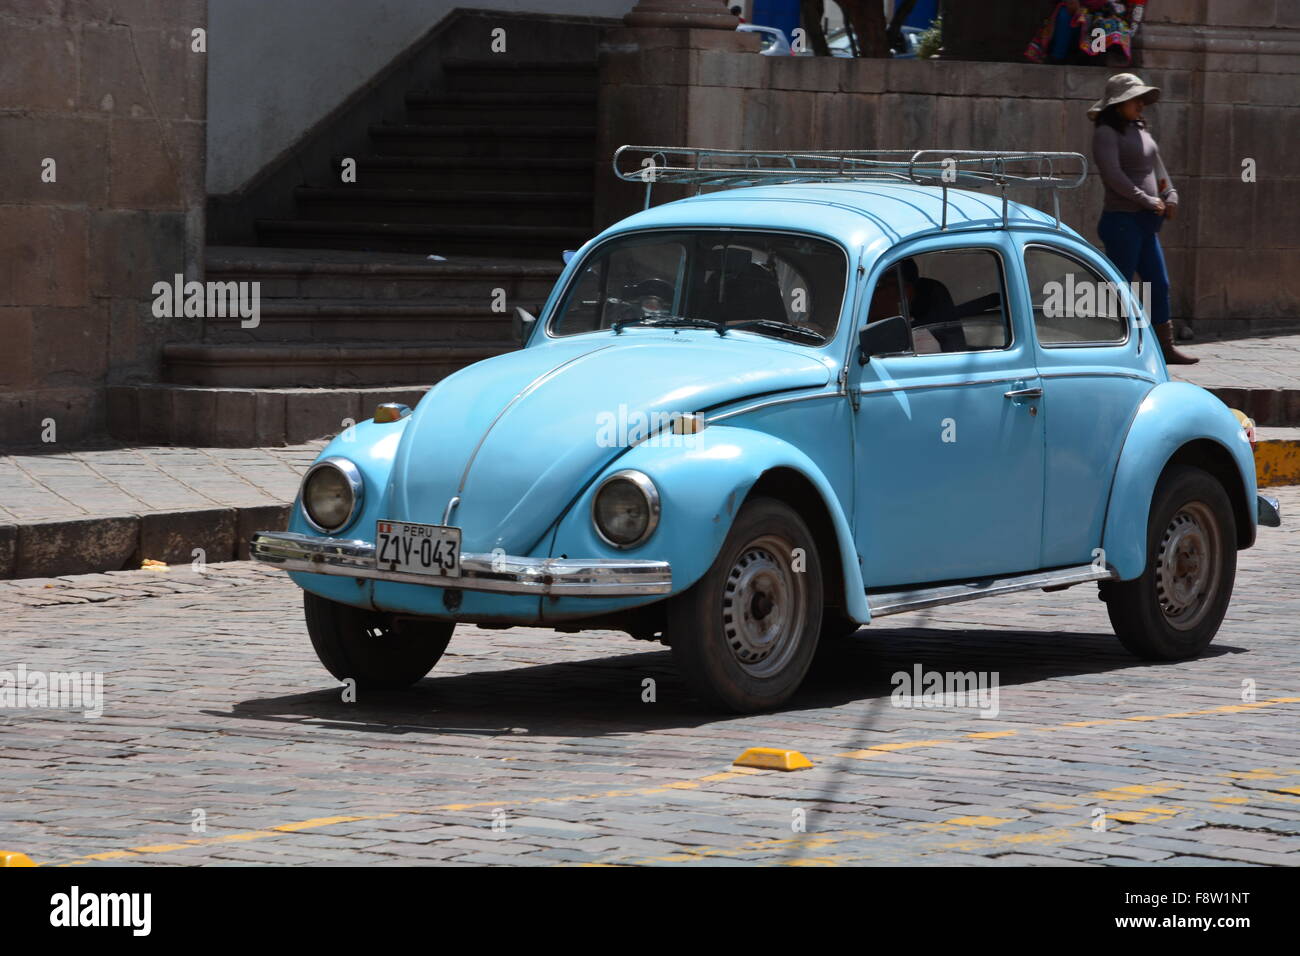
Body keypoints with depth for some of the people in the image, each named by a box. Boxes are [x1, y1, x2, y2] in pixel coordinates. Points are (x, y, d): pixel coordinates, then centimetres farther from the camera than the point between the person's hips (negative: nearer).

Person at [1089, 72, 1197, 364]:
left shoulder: (1139, 130, 17)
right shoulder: (1106, 133, -9)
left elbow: (1157, 167, 21)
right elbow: (1113, 175, -19)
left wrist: (1170, 196, 4)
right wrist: (1147, 200, -17)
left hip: (1146, 222, 9)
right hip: (1122, 220, -9)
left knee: (1160, 285, 9)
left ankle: (1165, 348, 15)